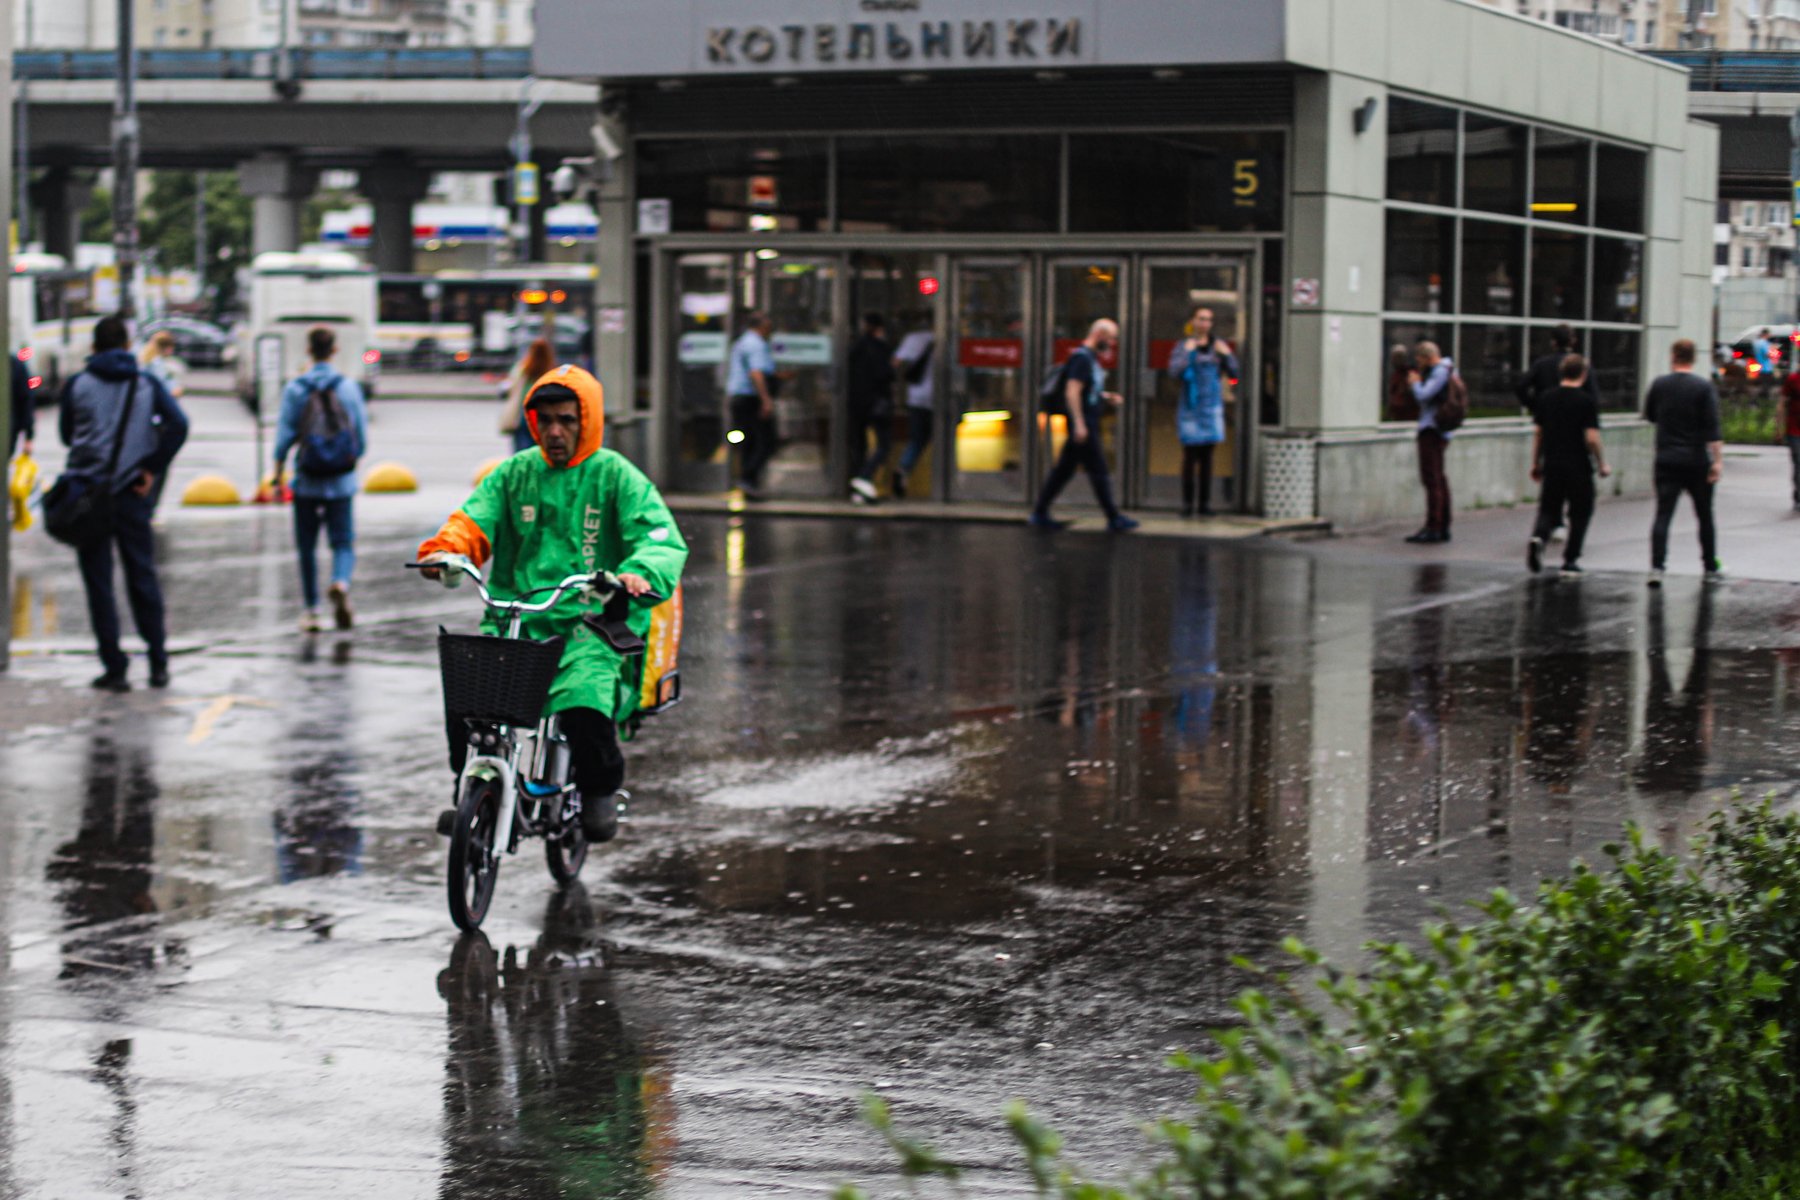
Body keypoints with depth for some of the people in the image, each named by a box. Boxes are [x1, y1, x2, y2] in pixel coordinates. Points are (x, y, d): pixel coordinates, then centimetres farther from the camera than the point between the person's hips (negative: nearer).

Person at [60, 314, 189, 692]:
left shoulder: (77, 385, 1)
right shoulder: (147, 384, 2)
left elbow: (66, 434, 9)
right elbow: (178, 424, -10)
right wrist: (153, 469, -6)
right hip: (132, 492, 1)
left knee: (98, 582, 4)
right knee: (142, 576, 11)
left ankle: (114, 668, 2)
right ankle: (158, 664, 11)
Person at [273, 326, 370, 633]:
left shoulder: (295, 390, -6)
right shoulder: (350, 388, -2)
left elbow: (284, 436, -5)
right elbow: (361, 437, 2)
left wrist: (277, 474, 3)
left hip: (307, 483, 0)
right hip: (342, 482, 0)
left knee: (307, 546, 10)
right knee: (343, 542, 5)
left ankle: (310, 610, 13)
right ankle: (341, 582, -25)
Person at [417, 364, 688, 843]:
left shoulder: (617, 476, 3)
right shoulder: (515, 473, 14)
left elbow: (664, 538, -8)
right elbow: (474, 520, 6)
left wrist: (640, 573, -31)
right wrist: (444, 550, -18)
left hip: (593, 627, -3)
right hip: (514, 620, 3)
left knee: (586, 706, -30)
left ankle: (600, 791, 1)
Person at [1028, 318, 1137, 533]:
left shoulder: (1090, 358, 17)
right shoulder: (1082, 358, -15)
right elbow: (1072, 392, -21)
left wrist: (1107, 397, 15)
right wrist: (1079, 423, -25)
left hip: (1088, 426, 10)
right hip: (1083, 425, -10)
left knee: (1064, 469, 11)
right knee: (1098, 471, -5)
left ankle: (1040, 514, 15)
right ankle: (1114, 519, -1)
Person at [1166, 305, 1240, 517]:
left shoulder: (1218, 345, 7)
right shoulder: (1183, 346, -1)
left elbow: (1233, 374, 4)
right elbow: (1174, 372, -14)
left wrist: (1227, 355, -11)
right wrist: (1187, 352, -18)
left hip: (1212, 407, 3)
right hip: (1190, 407, -3)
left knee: (1207, 456, 3)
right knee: (1190, 455, -5)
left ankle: (1205, 503, 6)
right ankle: (1187, 503, -1)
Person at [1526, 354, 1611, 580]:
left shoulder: (1546, 398, 4)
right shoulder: (1586, 402, -10)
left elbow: (1538, 433, 9)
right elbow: (1591, 438, -14)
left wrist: (1536, 463, 18)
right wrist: (1602, 464, -1)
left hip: (1552, 465, 4)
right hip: (1578, 467, -4)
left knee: (1548, 510, 11)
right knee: (1580, 513, 11)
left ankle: (1538, 536, -20)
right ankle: (1570, 562, 10)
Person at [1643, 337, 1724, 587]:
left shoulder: (1659, 385, 2)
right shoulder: (1704, 386, -6)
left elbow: (1649, 416, 17)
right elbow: (1712, 427, -13)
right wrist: (1718, 460, -14)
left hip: (1666, 461, 1)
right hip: (1696, 461, -1)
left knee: (1663, 515, -2)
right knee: (1705, 516, 12)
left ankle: (1656, 568, -17)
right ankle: (1711, 568, 20)